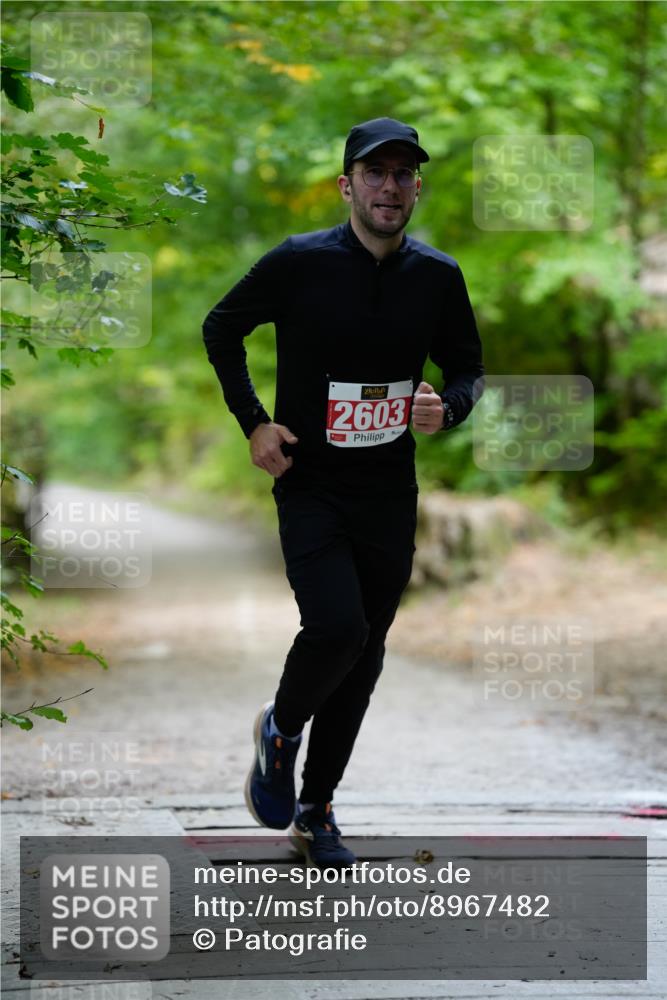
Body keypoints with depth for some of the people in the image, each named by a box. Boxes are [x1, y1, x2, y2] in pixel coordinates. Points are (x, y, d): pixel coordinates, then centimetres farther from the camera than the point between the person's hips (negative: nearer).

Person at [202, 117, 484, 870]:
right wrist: (253, 422, -3)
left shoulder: (438, 277, 0)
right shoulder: (299, 263, -9)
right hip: (310, 488, -4)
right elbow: (221, 329, 6)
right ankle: (281, 730, 12)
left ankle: (315, 811, 26)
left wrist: (448, 408, -9)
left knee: (363, 656, 9)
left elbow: (468, 365, 14)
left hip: (390, 497, 4)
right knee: (337, 628, -22)